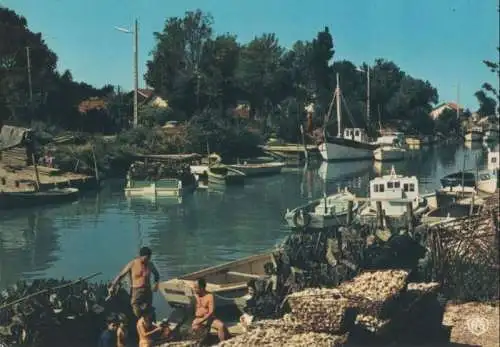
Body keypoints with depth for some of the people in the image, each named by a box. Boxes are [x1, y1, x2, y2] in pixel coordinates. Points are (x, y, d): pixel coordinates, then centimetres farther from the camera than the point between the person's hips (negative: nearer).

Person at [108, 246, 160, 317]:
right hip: (136, 291, -3)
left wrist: (156, 283, 9)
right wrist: (113, 286, -7)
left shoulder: (150, 264, 5)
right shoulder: (132, 264, -4)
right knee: (137, 315, -15)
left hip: (148, 291, 3)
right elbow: (121, 275, 1)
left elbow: (156, 274, 26)